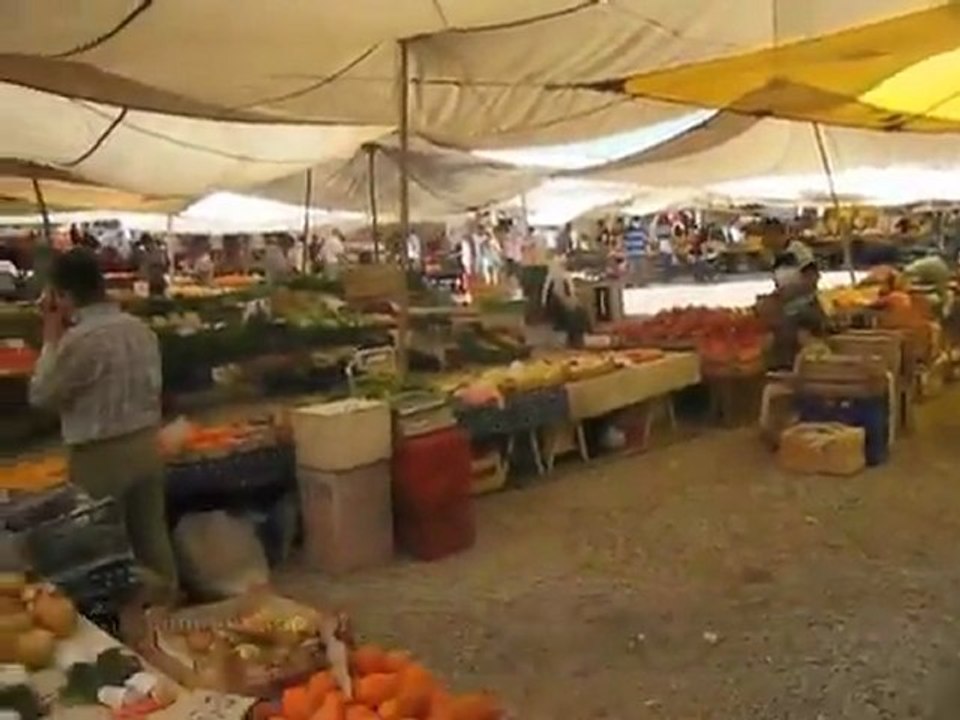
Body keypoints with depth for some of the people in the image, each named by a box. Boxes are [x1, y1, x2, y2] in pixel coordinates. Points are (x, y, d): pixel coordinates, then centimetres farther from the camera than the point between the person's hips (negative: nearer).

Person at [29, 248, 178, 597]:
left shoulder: (78, 341, -20)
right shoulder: (141, 330, 2)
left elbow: (40, 395, -7)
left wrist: (52, 337, -2)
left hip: (100, 456, -7)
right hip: (146, 445, 7)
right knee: (152, 533, 19)